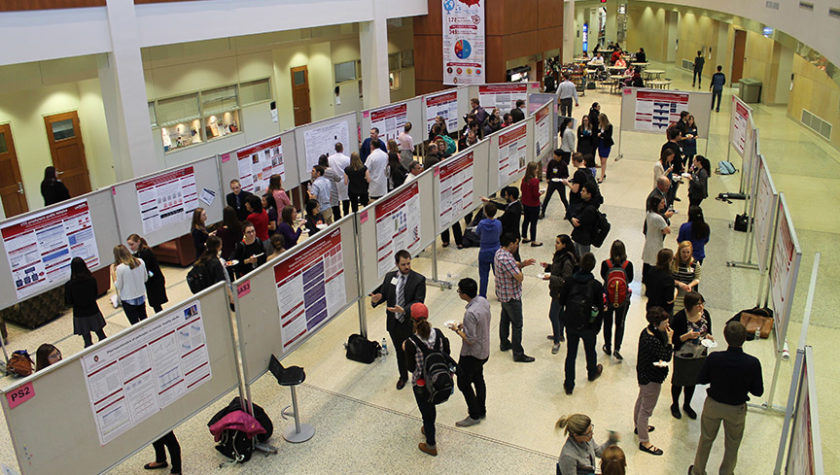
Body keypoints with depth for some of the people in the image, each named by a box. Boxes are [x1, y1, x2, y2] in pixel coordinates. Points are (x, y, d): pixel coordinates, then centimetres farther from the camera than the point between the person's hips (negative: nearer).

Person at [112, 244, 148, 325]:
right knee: (144, 320, 18)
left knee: (135, 324, 6)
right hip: (141, 297, 5)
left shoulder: (120, 268, -20)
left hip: (128, 300, -5)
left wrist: (113, 273, -2)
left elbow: (118, 286, -10)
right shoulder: (141, 262, -7)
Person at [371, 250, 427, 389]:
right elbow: (383, 293, 3)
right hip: (394, 324, 4)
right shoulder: (389, 277, -2)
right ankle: (403, 376, 44)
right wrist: (375, 300, -21)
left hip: (411, 324, -4)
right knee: (399, 351, 22)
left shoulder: (419, 279, -14)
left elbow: (418, 302, -20)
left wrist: (404, 310, -36)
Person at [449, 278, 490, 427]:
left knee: (463, 383, 10)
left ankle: (474, 415, 22)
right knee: (478, 379, 25)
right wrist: (465, 325, 3)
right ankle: (481, 410, 40)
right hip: (484, 351, 9)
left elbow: (470, 340, -28)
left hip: (472, 354, -9)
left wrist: (457, 330, -14)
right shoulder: (483, 301, -7)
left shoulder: (470, 313, -34)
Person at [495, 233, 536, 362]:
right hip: (512, 297, -10)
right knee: (517, 325, 0)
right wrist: (520, 270, -10)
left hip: (503, 294, 10)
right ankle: (518, 354, 9)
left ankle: (504, 343, 42)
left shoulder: (499, 252, 0)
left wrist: (523, 264, -5)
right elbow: (520, 277, -30)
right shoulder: (506, 259, -32)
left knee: (505, 318, 25)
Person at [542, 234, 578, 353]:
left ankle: (556, 342, 9)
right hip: (556, 290, 9)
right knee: (559, 313, 23)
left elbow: (566, 280, -26)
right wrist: (548, 267, 3)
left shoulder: (567, 261, -26)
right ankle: (560, 335, 40)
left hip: (561, 292, -9)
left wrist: (551, 278, -30)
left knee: (553, 315, -4)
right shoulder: (559, 255, 3)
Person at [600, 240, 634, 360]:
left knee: (607, 323, 19)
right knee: (620, 324, 14)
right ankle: (616, 349, 4)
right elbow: (630, 279, -2)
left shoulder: (605, 263, -16)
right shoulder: (628, 264, -16)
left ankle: (608, 347, 32)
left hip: (607, 298, 0)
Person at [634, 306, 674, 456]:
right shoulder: (653, 341, -34)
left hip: (643, 375, 11)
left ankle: (639, 426, 53)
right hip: (652, 379, -11)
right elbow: (667, 357, -22)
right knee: (647, 409, 3)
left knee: (641, 400, 29)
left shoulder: (647, 331, -5)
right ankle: (644, 442, 17)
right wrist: (669, 339, -21)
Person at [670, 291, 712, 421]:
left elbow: (708, 331, 8)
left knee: (692, 381, 22)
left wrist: (709, 336, -14)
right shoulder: (679, 318, -23)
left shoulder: (705, 314, -8)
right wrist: (688, 336, -32)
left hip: (700, 356, 5)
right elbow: (674, 339, -17)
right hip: (682, 357, -5)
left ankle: (687, 405, 44)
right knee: (679, 382, 15)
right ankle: (675, 405, 39)